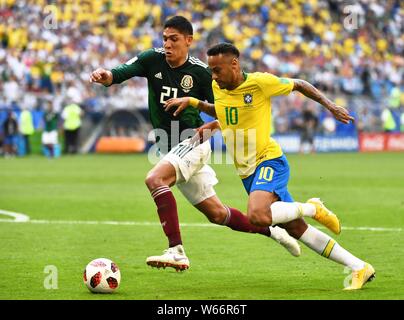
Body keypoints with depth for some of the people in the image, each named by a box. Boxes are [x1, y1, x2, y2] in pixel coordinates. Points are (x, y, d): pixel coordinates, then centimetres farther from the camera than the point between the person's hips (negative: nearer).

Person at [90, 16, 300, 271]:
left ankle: (176, 251, -33)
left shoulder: (200, 72, -8)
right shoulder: (153, 60, -1)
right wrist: (106, 76, -40)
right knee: (216, 214, 12)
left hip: (192, 143, -5)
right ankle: (271, 231, 33)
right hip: (171, 148, 5)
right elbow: (123, 72, -19)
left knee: (155, 179, -30)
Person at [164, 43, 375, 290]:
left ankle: (312, 209, -7)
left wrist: (330, 105, -4)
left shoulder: (261, 82, -14)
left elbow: (299, 85, 1)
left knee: (257, 216, -34)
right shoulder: (217, 88, 5)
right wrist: (192, 102, 13)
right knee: (296, 230, 4)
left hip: (269, 161, -7)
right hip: (247, 172, 7)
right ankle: (359, 268, 11)